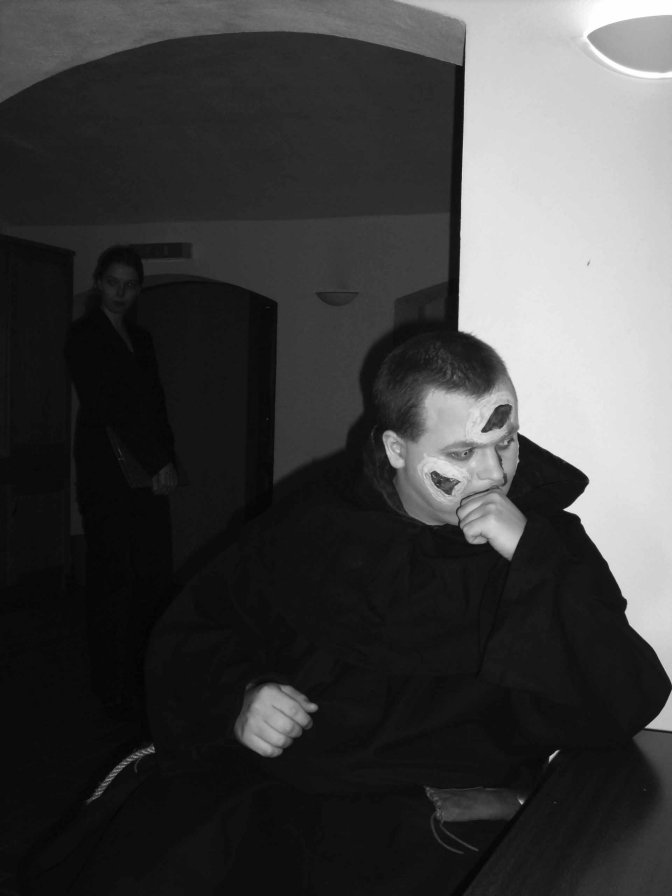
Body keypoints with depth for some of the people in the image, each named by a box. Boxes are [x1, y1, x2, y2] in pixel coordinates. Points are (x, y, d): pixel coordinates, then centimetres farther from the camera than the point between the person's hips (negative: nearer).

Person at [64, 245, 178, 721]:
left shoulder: (141, 337, 19)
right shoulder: (84, 336, -1)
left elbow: (155, 402, 15)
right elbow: (107, 406, -9)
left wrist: (166, 460, 1)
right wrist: (159, 465, -11)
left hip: (149, 473, 6)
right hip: (109, 475, -6)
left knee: (154, 578, 5)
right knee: (112, 580, -1)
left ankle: (143, 677, 16)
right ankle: (115, 688, 9)